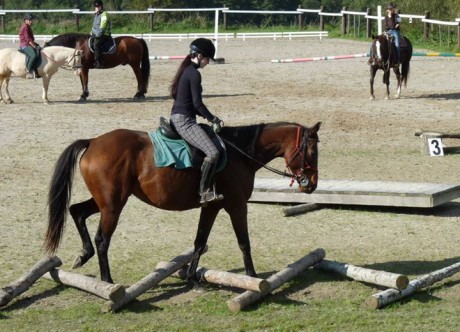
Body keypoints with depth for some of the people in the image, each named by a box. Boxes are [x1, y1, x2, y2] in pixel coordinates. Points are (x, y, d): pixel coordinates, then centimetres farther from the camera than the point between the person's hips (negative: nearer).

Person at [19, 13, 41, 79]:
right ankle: (28, 71, -28)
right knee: (34, 55, -31)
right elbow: (28, 39, -17)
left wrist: (36, 45, 11)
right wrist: (34, 46, -17)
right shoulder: (25, 27, -11)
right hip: (25, 45, -11)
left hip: (30, 44, 11)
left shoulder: (28, 27, 20)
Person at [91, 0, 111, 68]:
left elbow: (102, 27, -16)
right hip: (96, 35, 10)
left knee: (96, 44, -34)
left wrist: (98, 35, -20)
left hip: (104, 35, -10)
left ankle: (98, 62, -39)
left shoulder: (104, 14, -9)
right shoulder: (96, 15, 20)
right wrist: (92, 33, 12)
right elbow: (94, 26, 26)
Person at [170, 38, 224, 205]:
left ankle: (208, 188, 18)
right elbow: (197, 103, -18)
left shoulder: (186, 71, 17)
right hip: (184, 120, -11)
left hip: (178, 118, 11)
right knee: (212, 152, -20)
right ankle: (204, 191, -18)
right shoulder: (194, 74, -14)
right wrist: (213, 119, -6)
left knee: (210, 151, 21)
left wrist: (210, 118, 17)